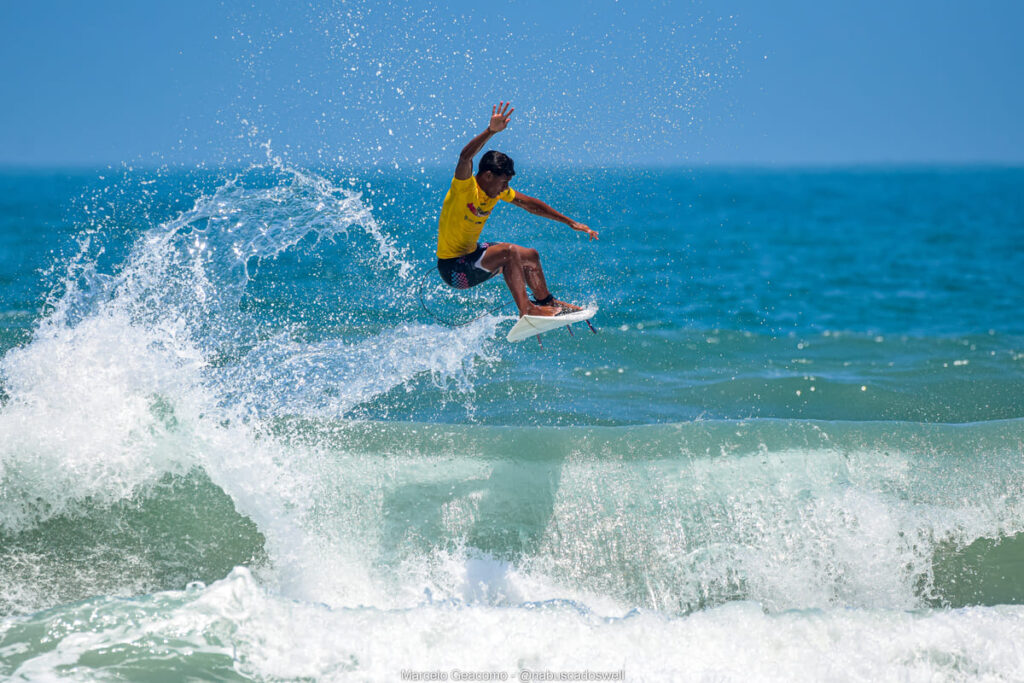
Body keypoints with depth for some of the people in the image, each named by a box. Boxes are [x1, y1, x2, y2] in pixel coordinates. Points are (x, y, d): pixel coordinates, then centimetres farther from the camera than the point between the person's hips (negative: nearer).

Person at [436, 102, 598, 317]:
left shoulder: (497, 190, 0)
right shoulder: (465, 188, -23)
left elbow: (529, 204, 8)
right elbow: (465, 157, -43)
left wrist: (570, 222, 9)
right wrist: (491, 131, -55)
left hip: (471, 254, 9)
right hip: (452, 267, -9)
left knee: (530, 256, 16)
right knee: (510, 252, -27)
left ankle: (546, 301, 36)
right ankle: (526, 310, -26)